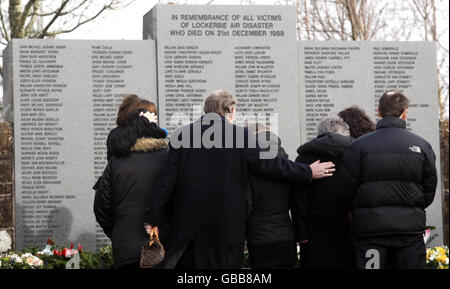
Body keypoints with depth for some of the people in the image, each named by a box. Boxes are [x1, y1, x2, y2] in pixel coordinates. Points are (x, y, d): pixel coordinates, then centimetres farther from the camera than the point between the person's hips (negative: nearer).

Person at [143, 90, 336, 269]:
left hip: (187, 222, 2)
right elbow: (269, 164, 0)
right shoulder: (240, 135, -5)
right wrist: (308, 172, 13)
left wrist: (153, 218, 1)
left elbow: (167, 179, -2)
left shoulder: (182, 134, 1)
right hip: (227, 224, -2)